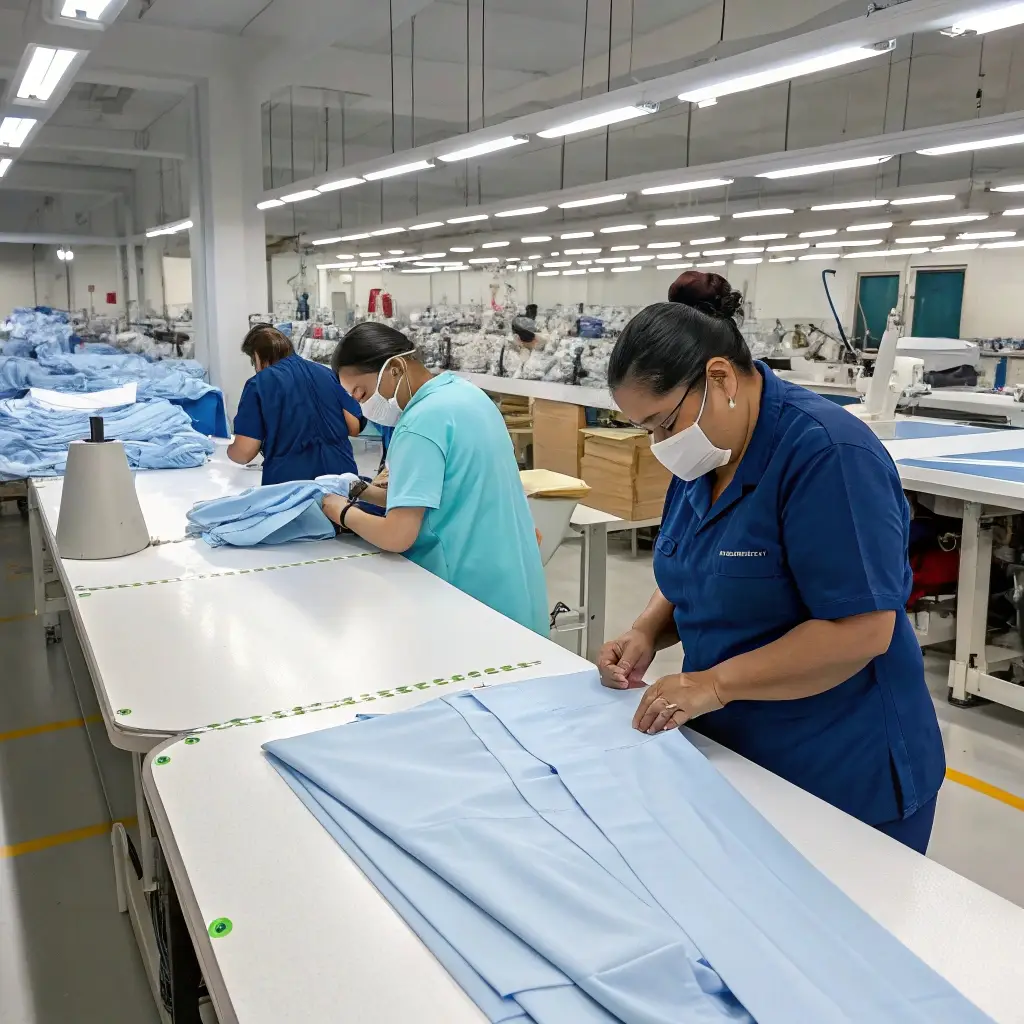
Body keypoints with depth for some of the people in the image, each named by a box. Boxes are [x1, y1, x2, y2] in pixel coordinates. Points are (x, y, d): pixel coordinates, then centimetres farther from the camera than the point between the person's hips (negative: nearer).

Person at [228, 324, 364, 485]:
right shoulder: (326, 373, 8)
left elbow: (244, 452, -9)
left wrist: (230, 449, 13)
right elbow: (354, 426, 7)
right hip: (340, 476, 4)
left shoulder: (259, 383, -4)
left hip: (290, 481, -4)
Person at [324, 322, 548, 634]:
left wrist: (345, 513, -5)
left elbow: (397, 535, -23)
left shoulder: (422, 420, -20)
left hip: (473, 598, -9)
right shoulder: (463, 392, 8)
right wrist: (372, 494, 8)